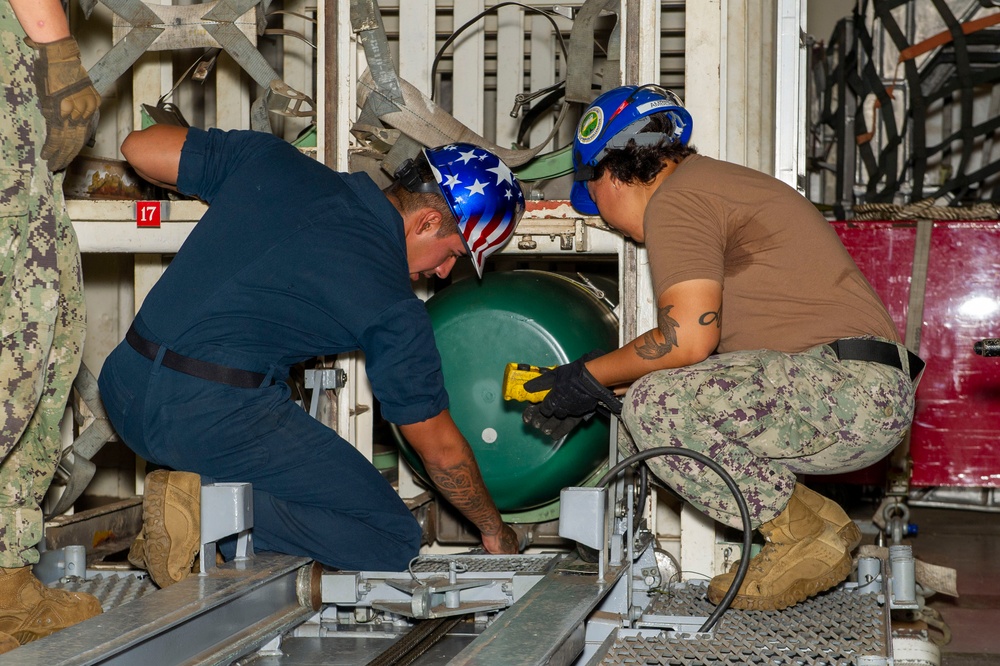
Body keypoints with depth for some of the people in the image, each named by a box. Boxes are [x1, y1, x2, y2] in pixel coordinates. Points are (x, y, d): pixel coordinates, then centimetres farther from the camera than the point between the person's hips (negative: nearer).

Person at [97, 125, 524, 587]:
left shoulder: (271, 158, 8)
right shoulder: (394, 308, -3)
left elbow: (140, 147, 16)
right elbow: (440, 448, 8)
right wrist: (493, 529, 26)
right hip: (213, 417, -7)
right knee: (392, 540, 2)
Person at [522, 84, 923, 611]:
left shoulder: (676, 198, -6)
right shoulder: (714, 183, 25)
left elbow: (688, 338, -16)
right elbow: (702, 342, 26)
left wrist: (591, 377, -2)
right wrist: (595, 392, 25)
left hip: (844, 385, -10)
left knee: (654, 407, -20)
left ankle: (804, 535, -8)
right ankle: (819, 523, 10)